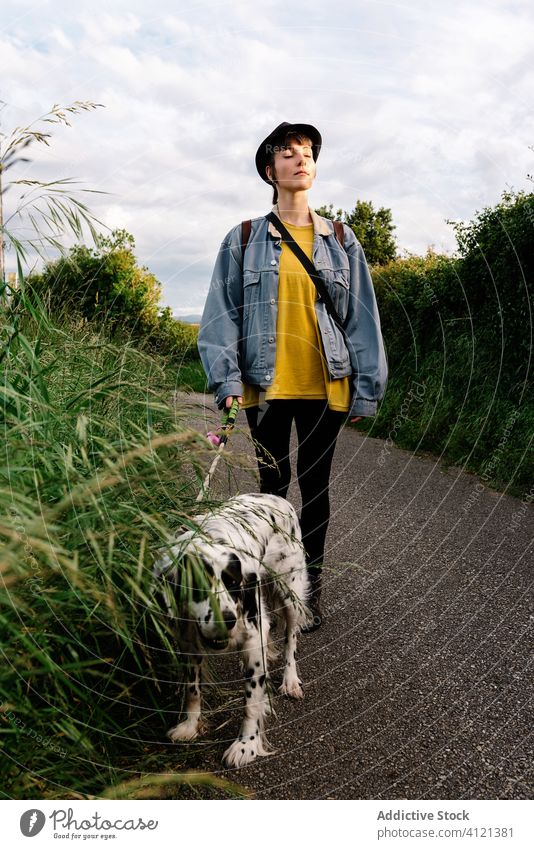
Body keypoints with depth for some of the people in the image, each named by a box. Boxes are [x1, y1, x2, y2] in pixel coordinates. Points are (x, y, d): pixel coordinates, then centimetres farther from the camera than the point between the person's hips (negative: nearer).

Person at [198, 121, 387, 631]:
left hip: (325, 385, 1)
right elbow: (221, 314, 1)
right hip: (267, 385, -1)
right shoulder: (243, 240, 5)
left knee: (315, 483, 8)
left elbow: (362, 317, 7)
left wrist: (367, 388, 2)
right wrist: (226, 379, -9)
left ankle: (310, 584, 23)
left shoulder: (341, 241, 8)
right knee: (273, 483, 8)